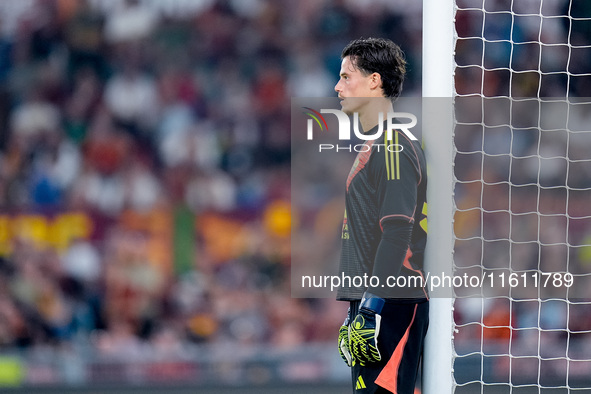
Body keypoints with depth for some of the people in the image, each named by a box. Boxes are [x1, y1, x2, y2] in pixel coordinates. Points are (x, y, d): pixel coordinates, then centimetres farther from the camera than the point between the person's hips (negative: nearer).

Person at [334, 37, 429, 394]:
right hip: (372, 306, 10)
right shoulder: (374, 145, 20)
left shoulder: (394, 145, -10)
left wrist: (370, 310, -23)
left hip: (392, 306, -10)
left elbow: (397, 234, -19)